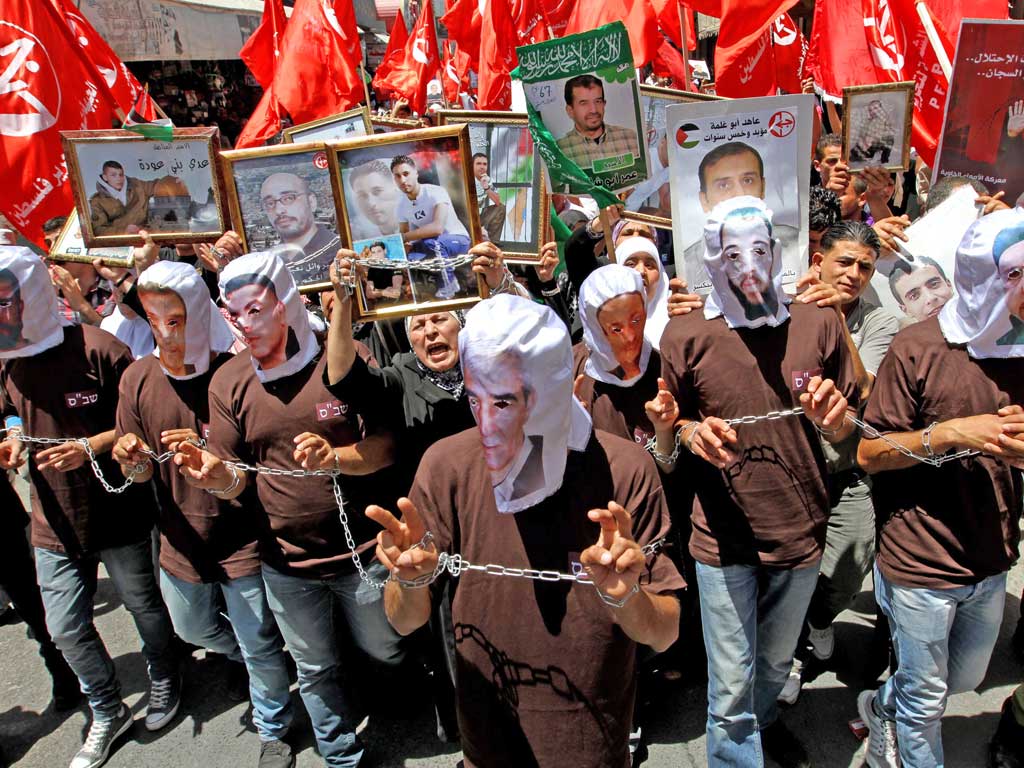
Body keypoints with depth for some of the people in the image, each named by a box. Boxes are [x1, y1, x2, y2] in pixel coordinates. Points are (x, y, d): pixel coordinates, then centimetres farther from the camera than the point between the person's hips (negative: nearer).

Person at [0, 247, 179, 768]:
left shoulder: (98, 350, -19)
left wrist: (89, 446, -25)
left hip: (119, 516, -5)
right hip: (54, 525, 5)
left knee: (145, 608, 16)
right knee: (66, 630, 13)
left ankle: (165, 681, 45)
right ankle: (107, 713, 38)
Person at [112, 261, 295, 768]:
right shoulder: (138, 379, -7)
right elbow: (139, 474, 0)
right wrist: (131, 460, -23)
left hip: (241, 540, -5)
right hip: (181, 541, 5)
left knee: (260, 650, 10)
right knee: (193, 629, 29)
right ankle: (242, 654, 61)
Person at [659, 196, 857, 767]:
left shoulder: (820, 324, -3)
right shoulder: (686, 335, -9)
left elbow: (851, 433, 4)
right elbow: (667, 426, 2)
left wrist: (836, 420, -18)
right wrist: (693, 433, -19)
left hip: (801, 531, 3)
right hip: (724, 540, -2)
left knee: (777, 661, 25)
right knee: (731, 686, 7)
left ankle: (765, 720, 55)